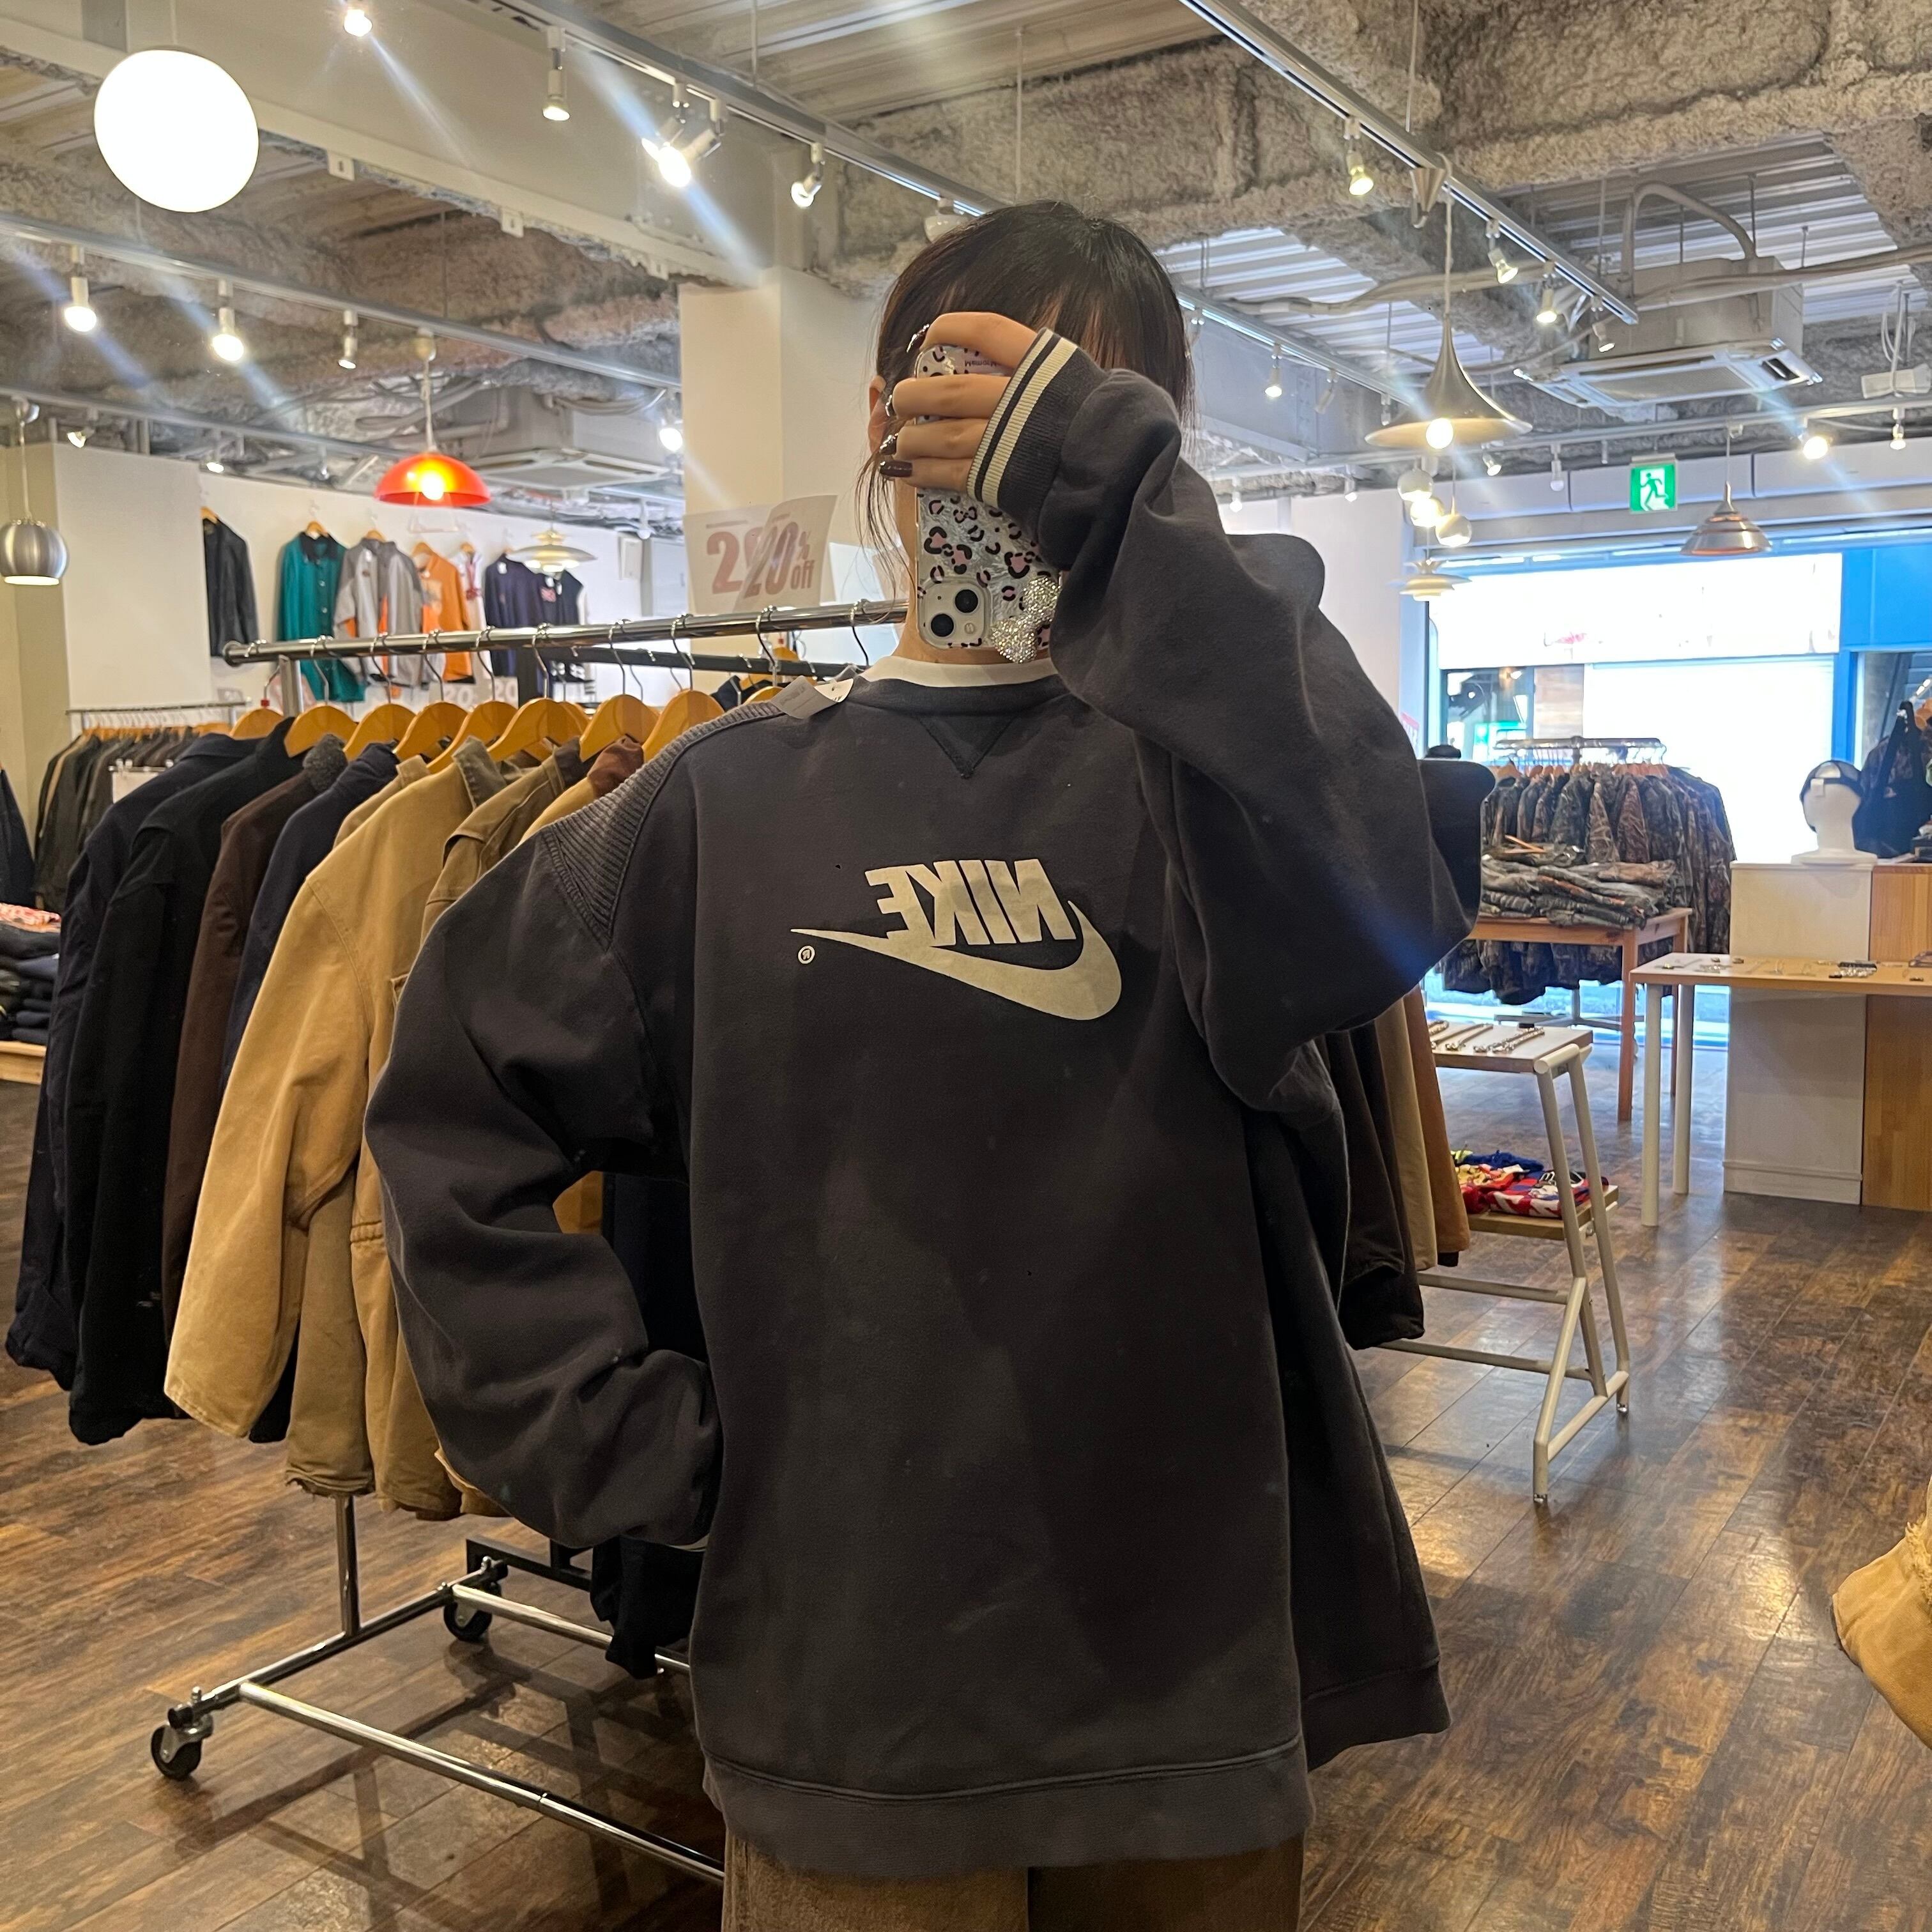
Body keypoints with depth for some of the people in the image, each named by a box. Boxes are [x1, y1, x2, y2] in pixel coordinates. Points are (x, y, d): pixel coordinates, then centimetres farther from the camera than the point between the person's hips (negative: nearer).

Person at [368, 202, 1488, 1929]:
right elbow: (463, 1094, 5)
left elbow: (1368, 912, -27)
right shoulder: (741, 798, -1)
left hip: (1196, 1650, 1)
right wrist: (611, 1430, -2)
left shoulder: (1207, 739, -4)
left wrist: (1122, 495, -29)